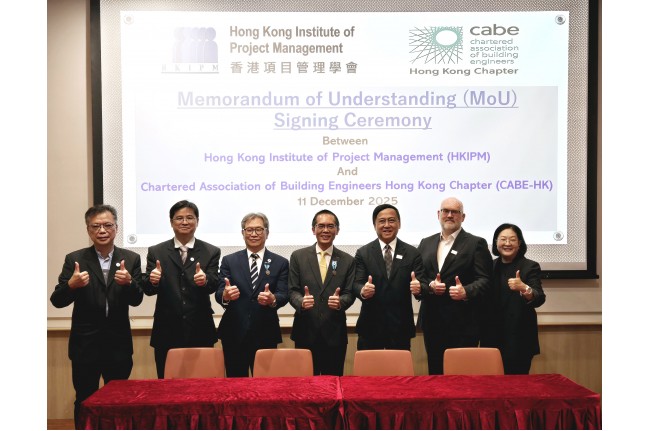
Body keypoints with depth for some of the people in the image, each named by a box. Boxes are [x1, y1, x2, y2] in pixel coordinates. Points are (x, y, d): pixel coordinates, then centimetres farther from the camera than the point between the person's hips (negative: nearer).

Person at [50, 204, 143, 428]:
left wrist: (128, 282, -26)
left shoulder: (131, 259, 0)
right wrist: (71, 285, -27)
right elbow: (57, 301, -6)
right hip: (85, 344, -1)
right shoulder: (74, 259, -2)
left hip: (118, 344, 1)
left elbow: (136, 300, -5)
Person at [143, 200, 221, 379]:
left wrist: (205, 280, -32)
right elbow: (148, 290, -2)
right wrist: (153, 281, -25)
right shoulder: (156, 252, 4)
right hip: (166, 332, 1)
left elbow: (214, 286, -9)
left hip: (200, 332, 0)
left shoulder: (211, 252, 2)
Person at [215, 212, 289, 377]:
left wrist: (273, 299, -28)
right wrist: (225, 295, -27)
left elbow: (284, 295, -5)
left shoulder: (280, 263, 4)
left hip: (266, 335, 0)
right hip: (234, 334, 1)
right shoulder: (229, 261, 5)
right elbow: (219, 293, -3)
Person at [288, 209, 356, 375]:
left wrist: (340, 302, -21)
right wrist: (301, 301, -21)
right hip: (305, 331, 0)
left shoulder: (347, 260, 5)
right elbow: (292, 290, 1)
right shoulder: (298, 256, 3)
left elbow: (350, 293, 1)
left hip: (335, 333, 1)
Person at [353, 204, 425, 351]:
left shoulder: (412, 253, 4)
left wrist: (418, 287, -26)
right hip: (370, 327, 0)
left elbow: (421, 283, -2)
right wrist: (362, 290, -27)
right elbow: (357, 283, -4)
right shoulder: (363, 253, 3)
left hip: (401, 327, 1)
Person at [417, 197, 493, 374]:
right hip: (432, 323, 4)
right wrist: (429, 286, -10)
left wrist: (466, 292, -25)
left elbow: (484, 280, -7)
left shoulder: (476, 243, 0)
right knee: (435, 371, 11)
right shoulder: (426, 243, 14)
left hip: (463, 324, -4)